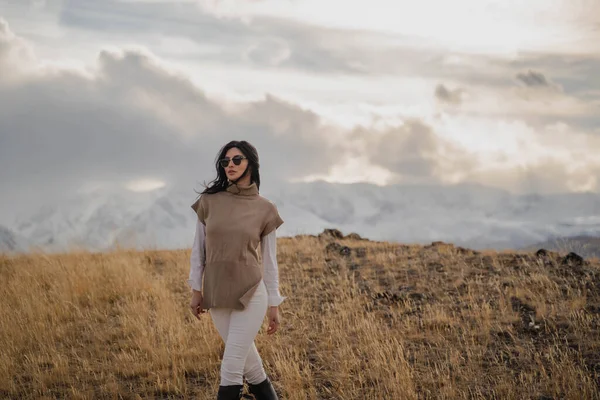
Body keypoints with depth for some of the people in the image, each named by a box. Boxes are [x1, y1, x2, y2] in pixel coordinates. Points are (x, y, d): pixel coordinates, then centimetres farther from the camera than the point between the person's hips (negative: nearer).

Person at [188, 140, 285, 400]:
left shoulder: (265, 209, -2)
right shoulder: (209, 201, 1)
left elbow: (270, 260, 3)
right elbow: (198, 248, 7)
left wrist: (274, 305, 4)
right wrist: (196, 290, 4)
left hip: (250, 294, -3)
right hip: (217, 295, 3)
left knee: (231, 368, -7)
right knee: (246, 359, 14)